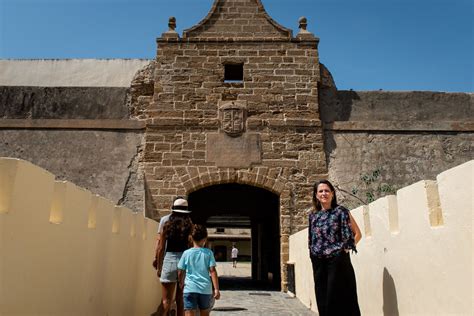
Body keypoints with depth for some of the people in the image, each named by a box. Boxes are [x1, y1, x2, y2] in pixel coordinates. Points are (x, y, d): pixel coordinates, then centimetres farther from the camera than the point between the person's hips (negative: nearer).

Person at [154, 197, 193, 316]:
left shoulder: (166, 223, 1)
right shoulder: (190, 224, 0)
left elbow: (161, 247, 1)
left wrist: (158, 266, 7)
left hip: (169, 259, 0)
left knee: (166, 300, 4)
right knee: (181, 300, 11)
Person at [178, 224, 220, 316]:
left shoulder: (186, 253, 1)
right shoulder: (208, 253, 0)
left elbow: (180, 272, 5)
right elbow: (212, 271, -4)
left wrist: (181, 284, 22)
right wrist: (216, 289, -2)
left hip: (190, 289, -1)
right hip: (205, 289, 2)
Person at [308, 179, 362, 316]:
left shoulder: (341, 211, -2)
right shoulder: (313, 215, 11)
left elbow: (357, 233, 0)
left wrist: (346, 248, -7)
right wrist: (314, 252, 11)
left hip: (337, 260, -5)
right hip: (318, 262, 5)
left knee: (339, 296, -3)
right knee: (322, 297, 9)